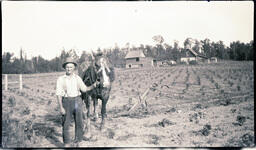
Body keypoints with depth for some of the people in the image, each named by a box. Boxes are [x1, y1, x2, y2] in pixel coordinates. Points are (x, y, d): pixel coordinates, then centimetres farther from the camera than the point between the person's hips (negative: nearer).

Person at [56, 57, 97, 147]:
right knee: (66, 124, 1)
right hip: (67, 102, -2)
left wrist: (93, 86, -5)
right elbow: (58, 94, -6)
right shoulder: (61, 79, -4)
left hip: (77, 101, 2)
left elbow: (84, 89, 12)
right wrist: (61, 107, -11)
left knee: (79, 123, 6)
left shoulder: (77, 78, 4)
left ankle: (78, 142, 20)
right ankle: (66, 144, 14)